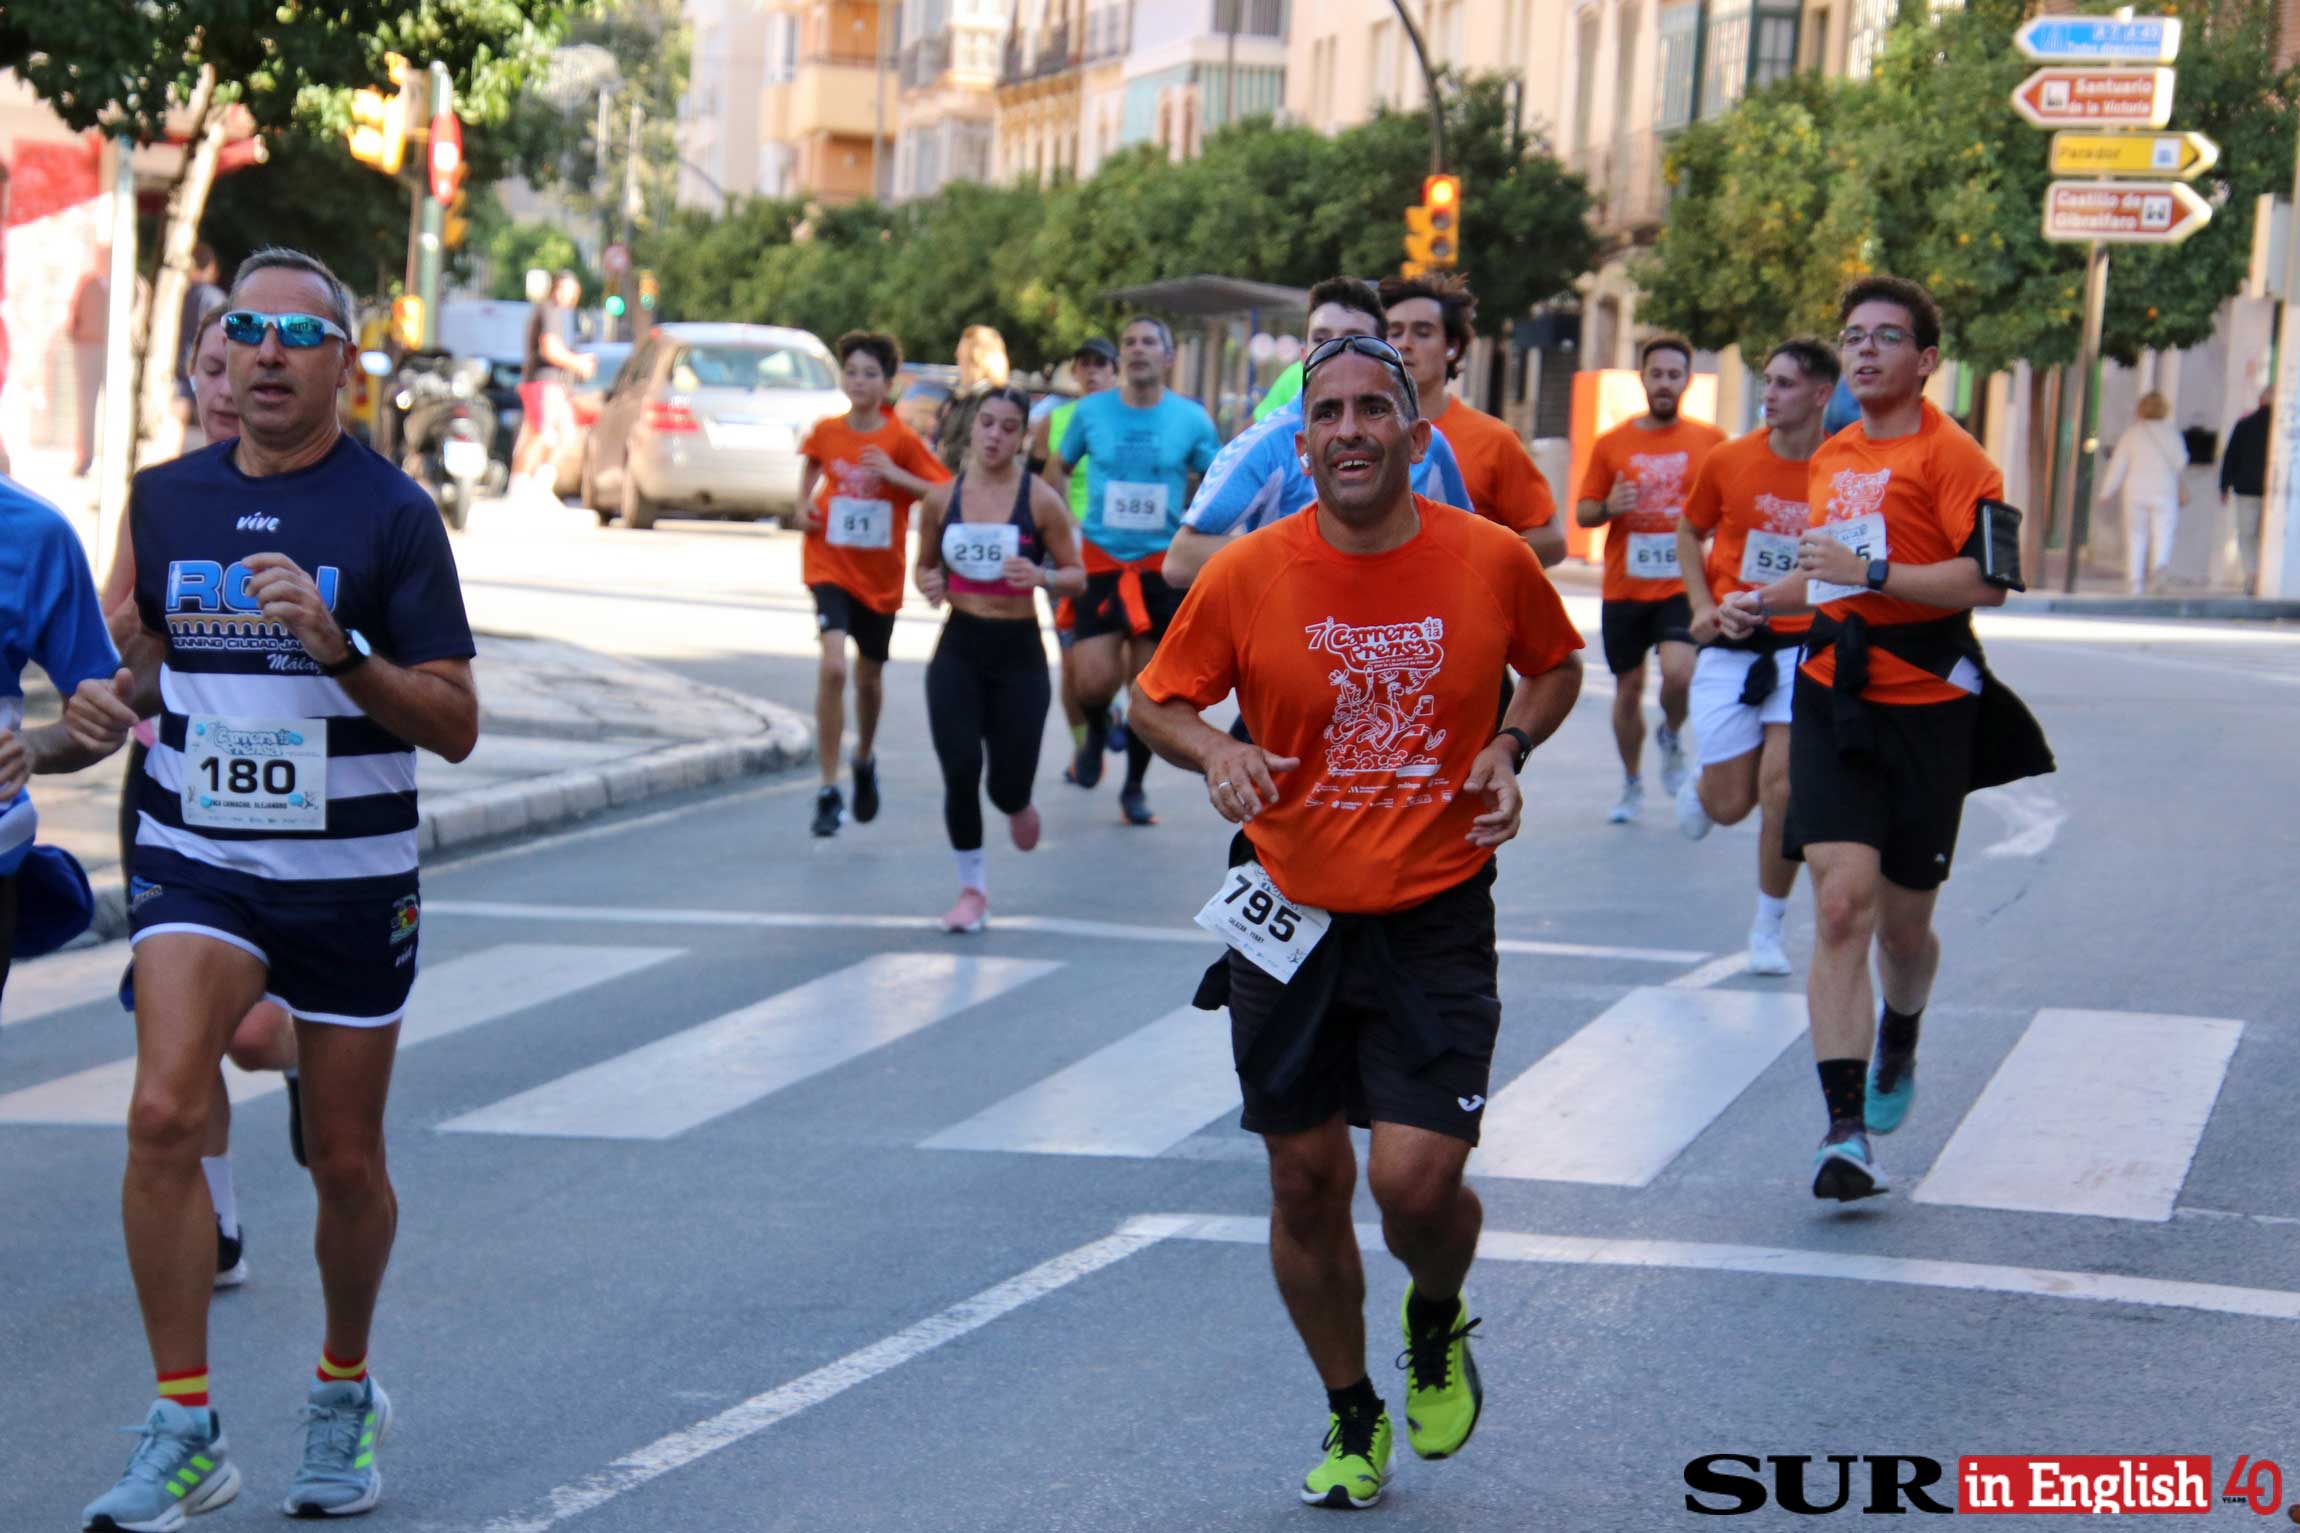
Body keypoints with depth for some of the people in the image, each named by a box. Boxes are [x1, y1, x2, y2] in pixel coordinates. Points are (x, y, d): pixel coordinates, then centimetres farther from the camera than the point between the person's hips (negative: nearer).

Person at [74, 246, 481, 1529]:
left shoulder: (391, 512, -8)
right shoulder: (167, 498, 4)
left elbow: (457, 725, -11)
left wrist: (334, 645, -24)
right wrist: (122, 702, 6)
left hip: (353, 878, -2)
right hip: (198, 863, 2)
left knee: (347, 1161, 9)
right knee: (165, 1114, -19)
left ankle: (346, 1393, 35)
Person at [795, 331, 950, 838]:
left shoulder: (902, 439, -9)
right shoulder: (826, 431, -3)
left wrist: (895, 474, -22)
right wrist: (804, 504, 4)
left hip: (880, 573, 1)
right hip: (830, 565, -1)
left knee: (869, 676, 16)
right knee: (833, 666, -20)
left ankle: (865, 761, 47)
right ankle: (829, 792, -14)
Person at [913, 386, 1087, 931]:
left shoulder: (1040, 500, -6)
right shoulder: (941, 498, 2)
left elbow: (1078, 577, -1)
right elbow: (925, 565, 15)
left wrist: (1041, 577, -22)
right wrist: (930, 585, -8)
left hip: (1018, 651, -1)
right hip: (959, 647, 2)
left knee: (1007, 786, -1)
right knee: (960, 771, -11)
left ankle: (1017, 804, 40)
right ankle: (972, 889, 7)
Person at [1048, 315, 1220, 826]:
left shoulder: (1192, 419, -2)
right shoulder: (1092, 412, -1)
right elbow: (1058, 469, 14)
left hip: (1162, 566, 0)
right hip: (1100, 559, 0)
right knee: (1095, 681, -12)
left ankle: (1135, 788, 20)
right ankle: (1097, 731, 23)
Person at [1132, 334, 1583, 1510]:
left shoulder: (1491, 560, -7)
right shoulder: (1245, 574, -8)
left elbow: (1556, 664, 13)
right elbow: (1156, 699, 4)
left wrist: (1510, 745, -6)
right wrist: (1215, 752, -17)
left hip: (1436, 917, -1)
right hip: (1292, 916, 1)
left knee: (1417, 1179, -11)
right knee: (1306, 1183, 8)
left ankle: (1438, 1324, 25)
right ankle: (1351, 1418, 30)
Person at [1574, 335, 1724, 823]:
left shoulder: (1711, 440, 2)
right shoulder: (1611, 444, 4)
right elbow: (1583, 513, 8)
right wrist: (1609, 507, -14)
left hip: (1683, 586, -2)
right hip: (1624, 588, 2)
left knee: (1679, 672, -21)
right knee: (1628, 687, 8)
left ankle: (1670, 736, 12)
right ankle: (1631, 784, 27)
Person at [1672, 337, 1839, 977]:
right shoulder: (1730, 460, -2)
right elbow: (1689, 531, 15)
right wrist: (1702, 604, 2)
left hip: (1803, 647, -1)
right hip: (1730, 644, 1)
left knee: (1782, 791, -10)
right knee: (1729, 805, 0)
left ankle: (1768, 928, 9)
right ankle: (1697, 789, 40)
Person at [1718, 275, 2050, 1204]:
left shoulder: (1951, 457, -8)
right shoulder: (1830, 459, 14)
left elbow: (1987, 581, -19)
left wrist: (1869, 571, -22)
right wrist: (1763, 603, 12)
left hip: (1926, 706, -4)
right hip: (1833, 698, 4)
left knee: (1902, 919, 9)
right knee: (1841, 903, -12)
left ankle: (1898, 1048, 43)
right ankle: (1845, 1129, -16)